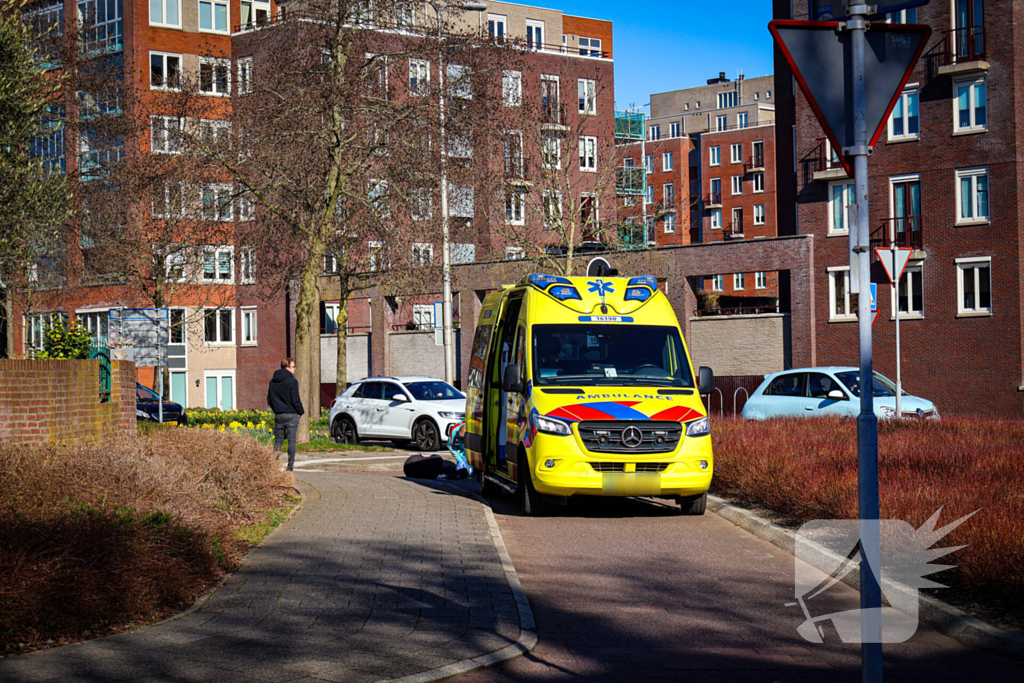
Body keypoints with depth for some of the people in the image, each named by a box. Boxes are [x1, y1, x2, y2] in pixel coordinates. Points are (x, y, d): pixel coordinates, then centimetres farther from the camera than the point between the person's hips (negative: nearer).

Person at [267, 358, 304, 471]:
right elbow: (296, 400, -13)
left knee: (278, 440, 9)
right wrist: (301, 411, 2)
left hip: (278, 415, 5)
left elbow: (269, 400, 13)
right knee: (291, 440, -2)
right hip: (291, 415, -5)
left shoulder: (273, 382, 9)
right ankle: (290, 465, -4)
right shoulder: (292, 381, -11)